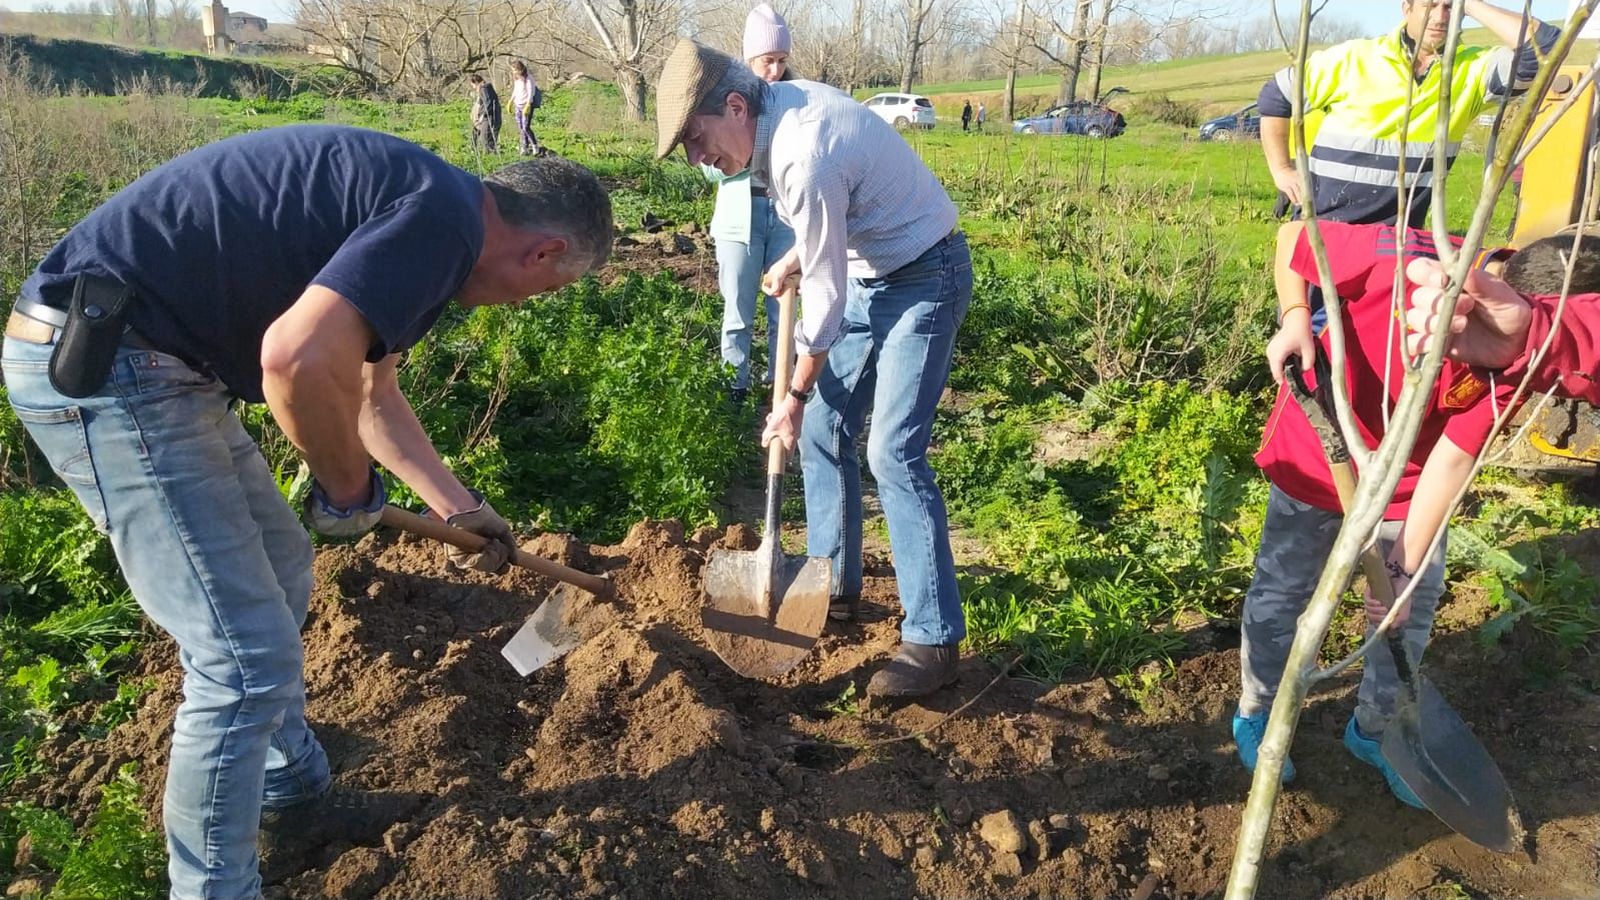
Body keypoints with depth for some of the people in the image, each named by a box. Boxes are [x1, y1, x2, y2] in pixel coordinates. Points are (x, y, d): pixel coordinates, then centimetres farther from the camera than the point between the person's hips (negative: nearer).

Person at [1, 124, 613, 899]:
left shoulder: (411, 206, 15)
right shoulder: (445, 213, -17)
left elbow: (371, 396, 27)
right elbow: (298, 359, -32)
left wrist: (460, 507, 34)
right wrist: (351, 488, -11)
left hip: (144, 356, 11)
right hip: (99, 363, -11)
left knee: (278, 578, 22)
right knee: (247, 661, -5)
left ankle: (292, 793, 40)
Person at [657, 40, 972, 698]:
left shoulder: (804, 159, -30)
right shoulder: (784, 102, -2)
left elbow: (825, 296, -21)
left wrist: (794, 400, -11)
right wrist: (794, 259, 6)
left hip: (925, 277, -10)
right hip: (870, 271, 10)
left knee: (893, 452, -15)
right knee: (826, 428, 10)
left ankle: (935, 640, -7)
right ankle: (836, 583, 24)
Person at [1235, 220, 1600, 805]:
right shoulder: (1398, 259, -33)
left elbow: (1453, 458, -20)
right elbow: (1294, 236, -15)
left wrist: (1405, 566, -23)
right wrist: (1295, 316, -31)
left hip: (1407, 481, 3)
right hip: (1316, 461, -3)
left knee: (1410, 608, 12)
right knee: (1281, 597, 10)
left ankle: (1373, 731, 37)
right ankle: (1256, 717, 34)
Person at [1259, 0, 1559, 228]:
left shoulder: (1472, 70, 0)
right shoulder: (1353, 59, -5)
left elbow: (1544, 46, -14)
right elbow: (1275, 96, 3)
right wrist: (1281, 170, -1)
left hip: (1399, 235, 3)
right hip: (1322, 224, -2)